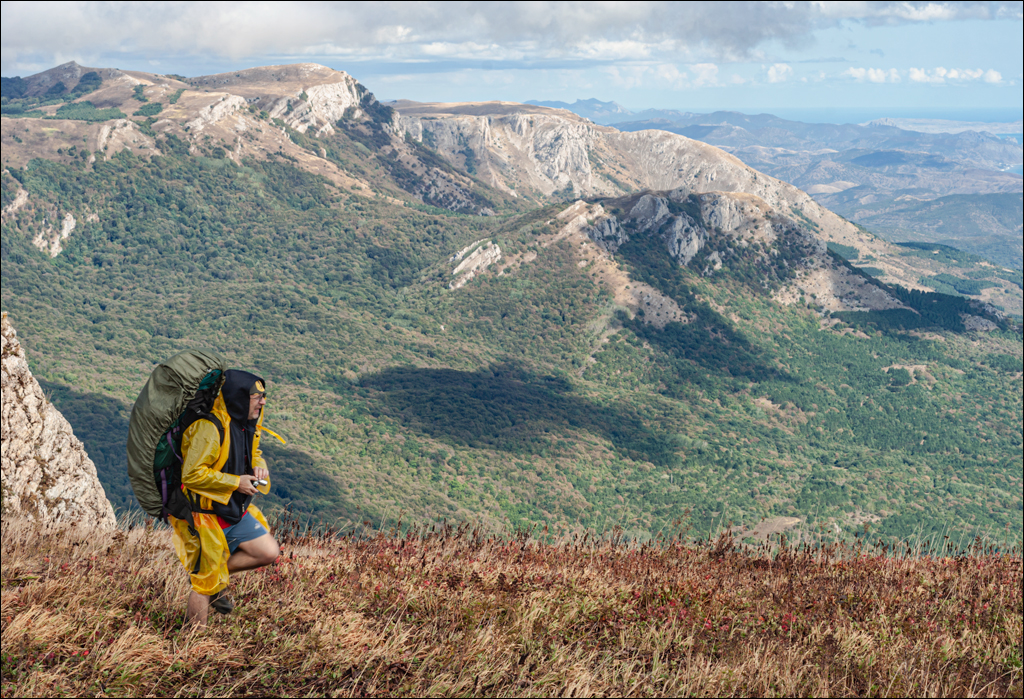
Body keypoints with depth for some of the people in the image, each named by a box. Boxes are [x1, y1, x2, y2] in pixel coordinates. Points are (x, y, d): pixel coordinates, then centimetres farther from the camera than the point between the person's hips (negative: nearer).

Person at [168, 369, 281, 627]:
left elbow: (253, 453, 19)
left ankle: (220, 576, 20)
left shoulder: (247, 422, 3)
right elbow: (192, 475, -28)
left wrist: (259, 467, -5)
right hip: (204, 516, -8)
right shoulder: (209, 427, -26)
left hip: (234, 510, 8)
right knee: (205, 582, 1)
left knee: (269, 552, 3)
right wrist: (236, 482, -23)